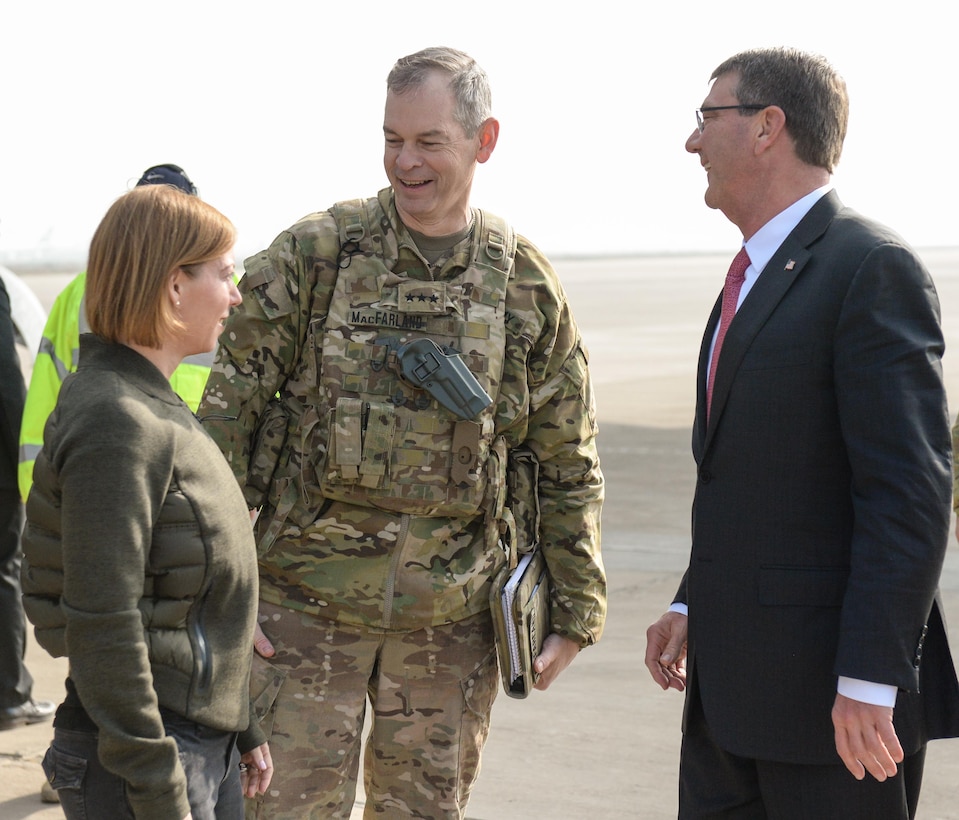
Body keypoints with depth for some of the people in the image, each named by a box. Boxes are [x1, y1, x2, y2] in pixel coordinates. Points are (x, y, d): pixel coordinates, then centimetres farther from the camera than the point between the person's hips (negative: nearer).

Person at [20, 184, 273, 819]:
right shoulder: (115, 428, -19)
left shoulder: (158, 409, 11)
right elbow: (103, 628, -22)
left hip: (207, 745, 9)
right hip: (144, 755, -9)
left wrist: (241, 727, 21)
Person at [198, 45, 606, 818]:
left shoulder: (527, 286, 1)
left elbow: (569, 466, 8)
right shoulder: (312, 254, -4)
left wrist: (576, 614, 5)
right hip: (306, 603, -2)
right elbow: (226, 412, -4)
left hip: (450, 617, 2)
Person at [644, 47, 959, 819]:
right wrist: (695, 605, 15)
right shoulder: (760, 275, 16)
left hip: (832, 684, -9)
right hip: (734, 671, 9)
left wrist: (868, 681, -23)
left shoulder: (874, 270, -14)